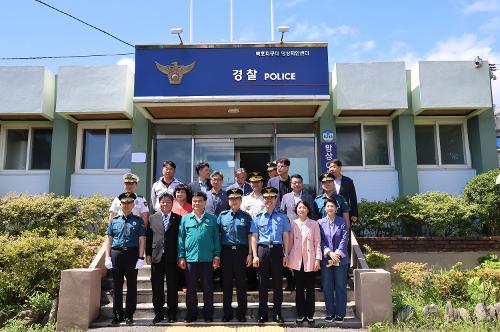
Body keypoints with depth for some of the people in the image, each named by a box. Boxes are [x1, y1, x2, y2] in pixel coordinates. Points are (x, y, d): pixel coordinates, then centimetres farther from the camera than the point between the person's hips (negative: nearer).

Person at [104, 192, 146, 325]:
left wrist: (141, 258, -9)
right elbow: (109, 240, 9)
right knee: (117, 287, 9)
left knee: (132, 286, 5)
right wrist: (107, 257, 0)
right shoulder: (114, 221, 10)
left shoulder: (138, 221, 4)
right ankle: (117, 315, 21)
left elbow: (142, 240, 0)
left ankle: (129, 315, 16)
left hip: (132, 254, -2)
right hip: (116, 254, 2)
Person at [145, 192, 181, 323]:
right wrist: (148, 254, 1)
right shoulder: (152, 218, 9)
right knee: (157, 287, 7)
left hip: (172, 258, -2)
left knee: (172, 287, 5)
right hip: (156, 257, 2)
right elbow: (148, 237, 8)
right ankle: (158, 313, 19)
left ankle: (172, 314, 16)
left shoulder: (178, 219, 2)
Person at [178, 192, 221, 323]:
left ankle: (208, 314, 21)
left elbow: (216, 238, 5)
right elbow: (181, 238, 6)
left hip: (207, 259, 0)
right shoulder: (185, 219, 5)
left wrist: (217, 255, -1)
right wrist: (181, 257, 1)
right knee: (190, 288, 10)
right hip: (190, 259, 1)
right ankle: (191, 314, 23)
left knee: (208, 288, 8)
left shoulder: (212, 219, 4)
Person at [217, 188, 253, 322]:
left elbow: (250, 236, 0)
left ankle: (241, 313, 19)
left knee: (241, 283, 7)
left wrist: (250, 254, -7)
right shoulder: (222, 216, 5)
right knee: (226, 282, 9)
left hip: (241, 251, -1)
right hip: (226, 251, 1)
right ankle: (227, 313, 22)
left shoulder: (246, 217, 2)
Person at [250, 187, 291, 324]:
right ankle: (262, 314, 15)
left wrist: (286, 255, 0)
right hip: (262, 250, 0)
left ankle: (277, 313, 15)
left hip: (277, 250, 0)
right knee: (263, 283, 6)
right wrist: (255, 256, -2)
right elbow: (254, 238, 6)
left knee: (278, 283, 5)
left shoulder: (282, 217, 8)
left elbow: (286, 237, 6)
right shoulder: (258, 217, 8)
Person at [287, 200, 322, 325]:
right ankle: (300, 314, 18)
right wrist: (288, 259, 4)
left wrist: (318, 259, -6)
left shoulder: (314, 224, 1)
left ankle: (310, 315, 16)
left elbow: (317, 242, 0)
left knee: (310, 289, 5)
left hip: (310, 260, -1)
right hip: (297, 260, 1)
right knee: (299, 289, 8)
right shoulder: (293, 224, 5)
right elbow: (290, 242, 7)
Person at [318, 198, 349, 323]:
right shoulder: (320, 223, 5)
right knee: (327, 288, 6)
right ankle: (330, 313, 16)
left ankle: (340, 314, 14)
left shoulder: (342, 222, 3)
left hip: (340, 260, -1)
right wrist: (329, 253, -13)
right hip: (326, 260, 1)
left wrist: (337, 254, -14)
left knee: (341, 288, 4)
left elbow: (344, 240, -4)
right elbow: (320, 241, 0)